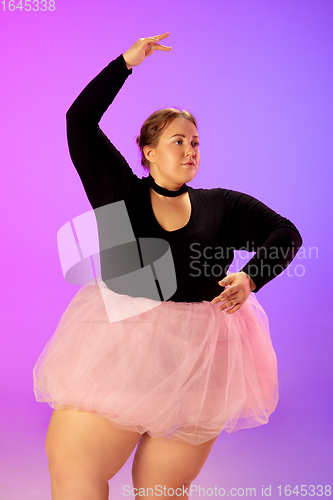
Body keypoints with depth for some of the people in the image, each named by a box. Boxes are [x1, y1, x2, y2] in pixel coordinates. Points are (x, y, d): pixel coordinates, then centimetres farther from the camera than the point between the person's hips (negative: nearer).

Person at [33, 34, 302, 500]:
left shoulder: (221, 206, 8)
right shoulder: (120, 191, 4)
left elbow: (286, 233, 11)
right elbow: (80, 120, 0)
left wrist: (250, 277, -7)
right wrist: (126, 63, 1)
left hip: (197, 359, 1)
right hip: (116, 353, 0)